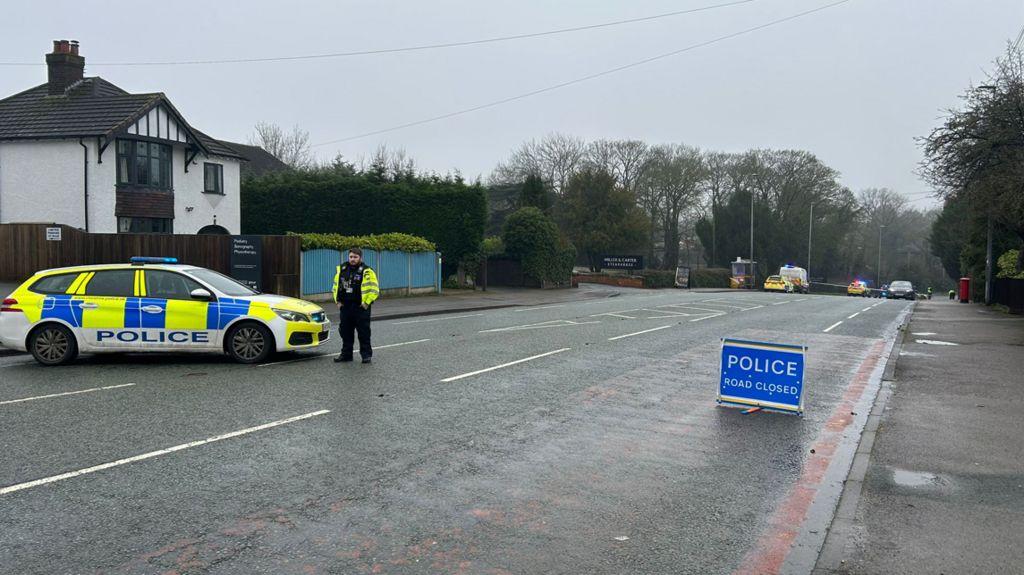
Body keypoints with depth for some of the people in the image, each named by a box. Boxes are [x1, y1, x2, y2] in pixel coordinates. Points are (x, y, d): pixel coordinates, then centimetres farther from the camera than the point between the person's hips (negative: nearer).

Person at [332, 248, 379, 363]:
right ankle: (346, 354, 22)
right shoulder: (341, 270, 9)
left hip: (361, 308, -6)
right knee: (345, 332, 11)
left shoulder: (366, 271, -9)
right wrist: (338, 301, 11)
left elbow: (374, 289, -10)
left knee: (363, 332, -1)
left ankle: (366, 354, 7)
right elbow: (336, 286, 20)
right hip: (345, 307, 6)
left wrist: (367, 303, -12)